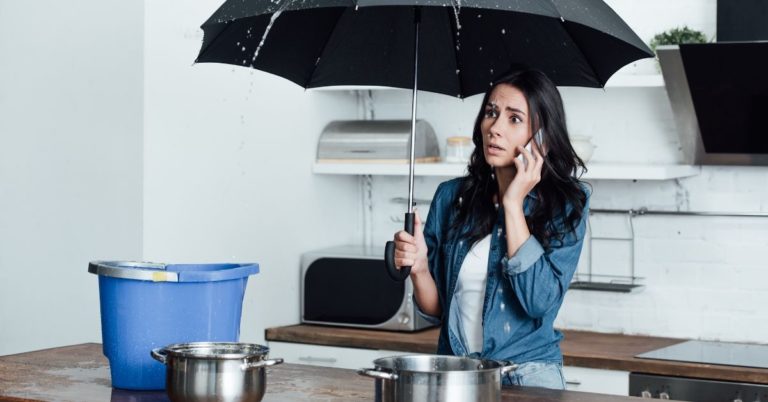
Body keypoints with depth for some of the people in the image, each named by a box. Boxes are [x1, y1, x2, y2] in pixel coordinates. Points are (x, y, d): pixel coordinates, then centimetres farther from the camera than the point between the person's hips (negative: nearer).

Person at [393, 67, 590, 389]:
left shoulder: (566, 204, -3)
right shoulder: (451, 196, 5)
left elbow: (539, 302, -17)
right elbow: (435, 309, 10)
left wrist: (513, 204, -13)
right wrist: (419, 268, -12)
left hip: (527, 373, -3)